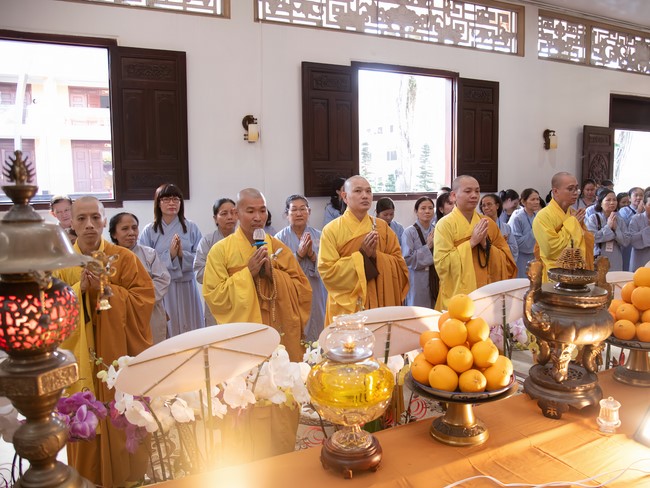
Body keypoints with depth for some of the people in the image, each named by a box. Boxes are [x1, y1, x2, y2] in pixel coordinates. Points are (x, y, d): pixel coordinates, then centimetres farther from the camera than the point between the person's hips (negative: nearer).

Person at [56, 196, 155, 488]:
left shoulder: (125, 258, -3)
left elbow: (145, 299, -8)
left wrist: (105, 289, -18)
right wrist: (79, 288, -18)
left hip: (121, 355, -1)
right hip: (82, 358, 1)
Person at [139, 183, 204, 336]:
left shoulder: (191, 228, 4)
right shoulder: (149, 231, 1)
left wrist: (183, 254, -15)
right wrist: (169, 254, -14)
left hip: (186, 286, 1)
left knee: (189, 331, 5)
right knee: (163, 331, 1)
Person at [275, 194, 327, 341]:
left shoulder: (319, 236, 3)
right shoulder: (280, 238, -3)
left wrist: (313, 255, -16)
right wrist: (298, 254, -18)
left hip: (316, 297, 2)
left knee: (317, 334, 8)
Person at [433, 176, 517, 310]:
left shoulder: (488, 224, 6)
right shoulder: (445, 224, -7)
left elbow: (508, 262, 4)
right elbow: (442, 264, -15)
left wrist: (486, 244, -12)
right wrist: (472, 242, -17)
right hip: (457, 298, -4)